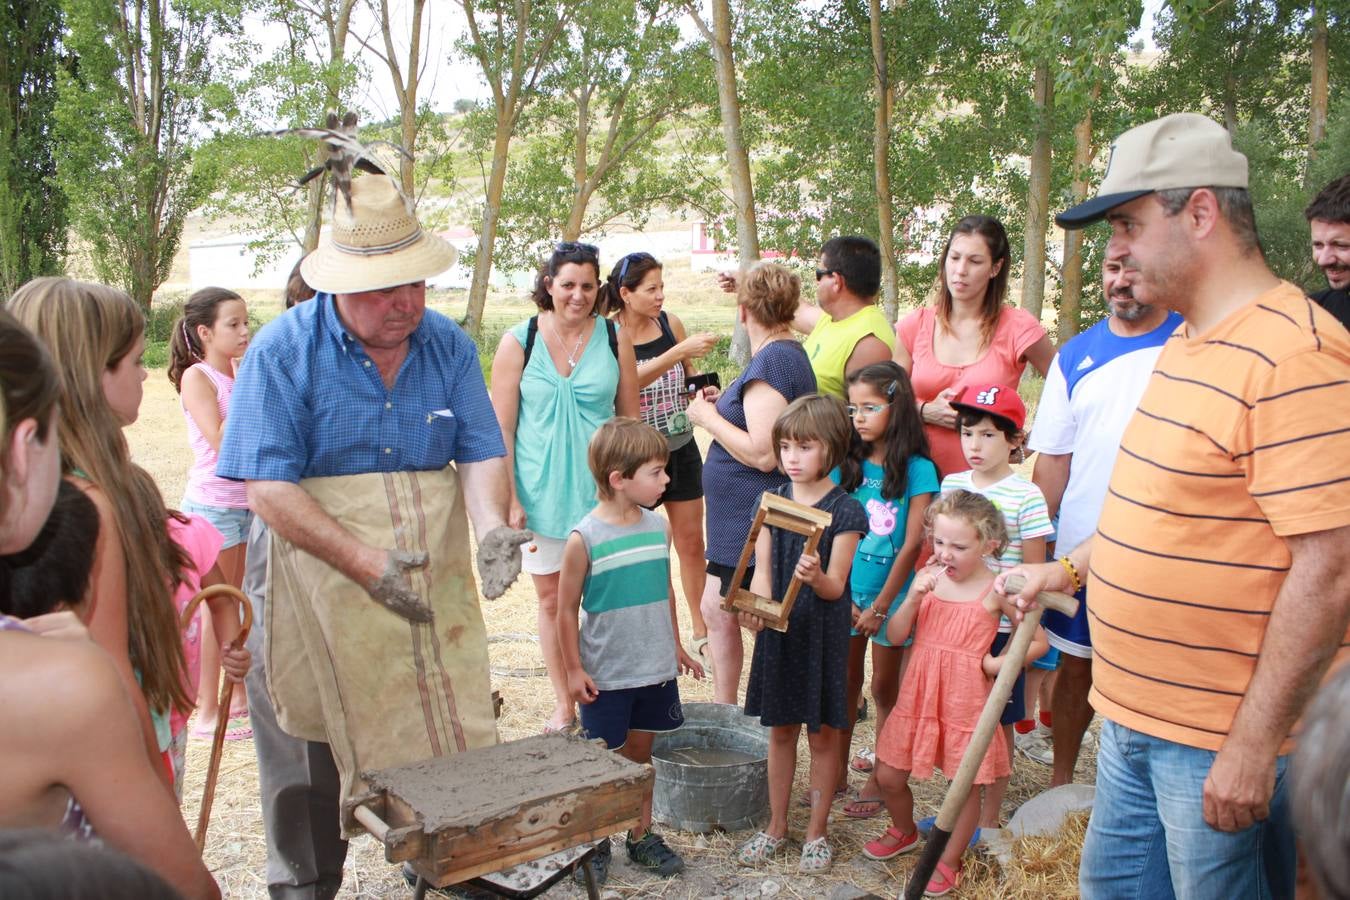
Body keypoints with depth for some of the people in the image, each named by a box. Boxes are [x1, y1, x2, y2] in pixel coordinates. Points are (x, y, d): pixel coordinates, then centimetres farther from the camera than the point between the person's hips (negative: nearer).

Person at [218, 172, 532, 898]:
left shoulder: (448, 346, 2)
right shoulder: (284, 349, -10)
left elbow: (481, 455, 2)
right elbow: (268, 488, -14)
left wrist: (492, 525, -20)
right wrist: (365, 560, -22)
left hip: (434, 584, 3)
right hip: (322, 584, -3)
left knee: (455, 741, 5)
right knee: (310, 744, 7)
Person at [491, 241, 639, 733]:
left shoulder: (616, 337, 0)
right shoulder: (518, 342, -4)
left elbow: (631, 419, 7)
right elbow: (501, 428, -2)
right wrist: (509, 499, -6)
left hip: (603, 490, 0)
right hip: (543, 493, 0)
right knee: (552, 600, 10)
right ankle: (564, 705, 25)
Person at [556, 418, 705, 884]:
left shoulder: (658, 526, -1)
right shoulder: (585, 538, -16)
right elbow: (567, 609, -9)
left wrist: (676, 647, 17)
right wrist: (574, 670, -8)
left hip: (655, 670, 5)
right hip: (606, 677, -4)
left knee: (641, 752, 17)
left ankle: (641, 837, 32)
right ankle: (595, 843, 27)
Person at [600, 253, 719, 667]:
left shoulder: (671, 323, 0)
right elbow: (630, 381, -31)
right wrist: (681, 350, -37)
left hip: (680, 447, 4)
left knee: (692, 543, 10)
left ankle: (701, 632, 24)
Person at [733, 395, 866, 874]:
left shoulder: (843, 511, -11)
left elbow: (835, 587, -14)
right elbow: (762, 571, 0)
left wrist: (815, 577, -36)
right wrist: (756, 609, -19)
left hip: (822, 633, -3)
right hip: (779, 631, 4)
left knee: (822, 735, 8)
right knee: (780, 730, 14)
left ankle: (817, 831, 23)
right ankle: (776, 825, 29)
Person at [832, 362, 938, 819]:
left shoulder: (917, 470, -10)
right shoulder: (847, 465, 2)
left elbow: (912, 544, -12)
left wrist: (880, 606, -12)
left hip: (890, 594, -3)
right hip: (847, 592, 3)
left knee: (885, 688, 9)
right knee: (845, 684, 11)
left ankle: (881, 777, 20)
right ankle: (838, 770, 23)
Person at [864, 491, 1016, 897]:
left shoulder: (995, 592, -10)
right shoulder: (927, 578, 0)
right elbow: (895, 636, -2)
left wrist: (998, 663, -13)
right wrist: (913, 598, -16)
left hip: (966, 700, -4)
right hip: (918, 695, 4)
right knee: (889, 776, 12)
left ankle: (948, 861, 29)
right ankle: (904, 832, 41)